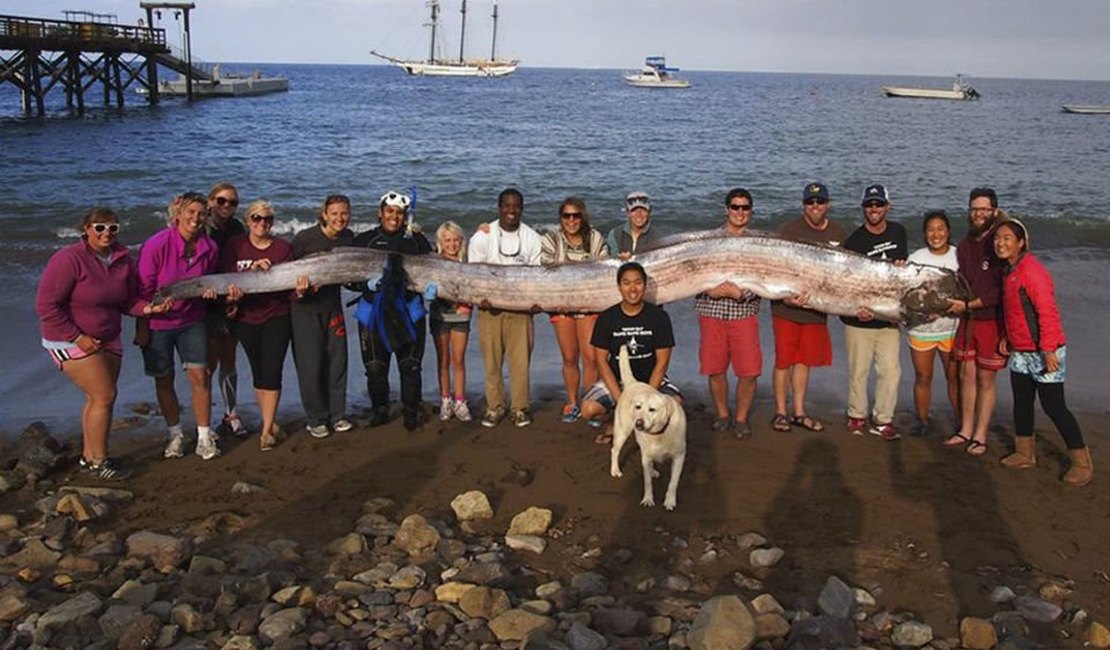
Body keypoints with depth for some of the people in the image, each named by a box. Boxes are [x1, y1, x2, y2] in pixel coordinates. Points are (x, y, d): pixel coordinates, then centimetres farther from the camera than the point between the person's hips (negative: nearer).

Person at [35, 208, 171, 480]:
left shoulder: (123, 260, 1)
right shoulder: (69, 259, -19)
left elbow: (127, 301, 8)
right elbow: (46, 306, -19)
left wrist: (148, 308, -13)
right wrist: (77, 338, -20)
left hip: (107, 340, 7)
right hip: (71, 340, -7)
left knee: (98, 399, 11)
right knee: (104, 396, -10)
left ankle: (89, 457, 25)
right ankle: (99, 462, 2)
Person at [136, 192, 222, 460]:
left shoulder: (209, 248, -6)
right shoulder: (156, 245, -18)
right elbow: (144, 289, -12)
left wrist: (209, 290, -10)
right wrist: (143, 325, -12)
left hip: (192, 320, 3)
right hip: (157, 322, -2)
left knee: (199, 376, -3)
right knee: (164, 379, 8)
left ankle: (204, 436, 9)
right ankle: (176, 434, 25)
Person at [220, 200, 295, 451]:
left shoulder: (283, 247, 1)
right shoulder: (235, 246, 1)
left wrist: (299, 286, -24)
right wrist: (253, 268, -22)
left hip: (277, 317, -1)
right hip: (246, 318, 1)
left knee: (271, 371, -7)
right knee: (258, 372, 10)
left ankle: (267, 430, -2)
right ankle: (270, 422, 25)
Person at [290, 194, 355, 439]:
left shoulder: (348, 238, 0)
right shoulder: (304, 238, -15)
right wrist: (298, 289, -26)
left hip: (332, 306, 4)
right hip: (305, 308, -4)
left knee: (337, 361, 6)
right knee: (310, 364, -3)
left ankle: (337, 415, 19)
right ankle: (315, 419, 10)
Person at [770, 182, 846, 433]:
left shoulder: (838, 233, 6)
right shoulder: (788, 231, -9)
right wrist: (785, 296, -23)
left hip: (817, 309, 4)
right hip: (787, 308, -4)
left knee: (805, 360, 13)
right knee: (784, 360, 1)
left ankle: (799, 412, 22)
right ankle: (780, 412, 12)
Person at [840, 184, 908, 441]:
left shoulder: (898, 232, 8)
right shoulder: (853, 241, -7)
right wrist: (857, 308, -24)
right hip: (859, 319, -3)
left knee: (891, 370, 0)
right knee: (858, 371, 4)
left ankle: (882, 420, 12)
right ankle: (856, 416, 21)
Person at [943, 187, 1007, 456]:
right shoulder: (964, 245, 9)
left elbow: (1001, 291, -18)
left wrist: (968, 305, -18)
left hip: (992, 321, -6)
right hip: (967, 319, 6)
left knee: (986, 379, 2)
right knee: (966, 375, 10)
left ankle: (980, 436, 11)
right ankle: (965, 431, 21)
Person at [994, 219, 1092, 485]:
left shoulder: (1031, 270, -19)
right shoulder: (1010, 270, 11)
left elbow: (1047, 311, -24)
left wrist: (1048, 350, -25)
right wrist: (1007, 337, 17)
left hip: (1043, 353, -9)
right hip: (1020, 352, 9)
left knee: (1053, 406, -4)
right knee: (1021, 402, 15)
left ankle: (1082, 463, 8)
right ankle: (1025, 454, 28)